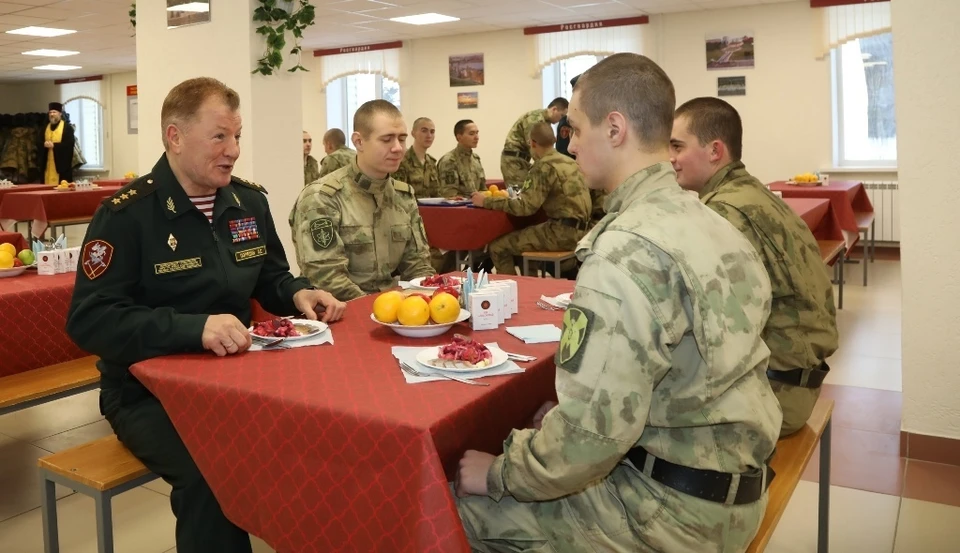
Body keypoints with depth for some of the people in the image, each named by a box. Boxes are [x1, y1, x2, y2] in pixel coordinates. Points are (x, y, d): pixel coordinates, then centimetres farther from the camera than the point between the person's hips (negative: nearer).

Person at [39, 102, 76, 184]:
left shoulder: (67, 127, -3)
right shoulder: (46, 128, 17)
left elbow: (70, 144, -13)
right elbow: (39, 144, 15)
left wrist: (54, 145, -18)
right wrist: (44, 144, -8)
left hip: (61, 163, -6)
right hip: (48, 164, 6)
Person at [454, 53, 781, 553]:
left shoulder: (625, 252, -24)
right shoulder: (700, 218, 5)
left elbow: (593, 434, -27)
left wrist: (497, 474, -11)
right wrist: (564, 412, 8)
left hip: (675, 509, -8)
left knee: (460, 502, 2)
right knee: (526, 444, 20)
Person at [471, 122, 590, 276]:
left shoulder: (544, 167, -11)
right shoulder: (569, 162, 14)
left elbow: (525, 207, -20)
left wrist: (486, 201, -13)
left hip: (562, 230, -9)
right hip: (578, 229, 9)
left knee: (498, 247, -5)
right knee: (519, 239, 27)